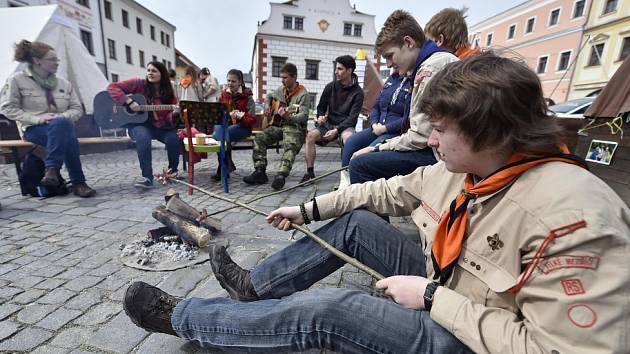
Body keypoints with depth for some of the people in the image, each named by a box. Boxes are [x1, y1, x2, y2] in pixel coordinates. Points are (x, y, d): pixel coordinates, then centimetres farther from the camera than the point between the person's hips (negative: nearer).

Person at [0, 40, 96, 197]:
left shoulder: (64, 83, 13)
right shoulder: (17, 80, 4)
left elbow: (77, 109, 9)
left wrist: (62, 117, -12)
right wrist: (36, 118, -16)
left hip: (61, 126, 3)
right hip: (33, 129, -3)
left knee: (62, 123, -36)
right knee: (67, 137, -36)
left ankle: (52, 170, -28)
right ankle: (78, 183, -35)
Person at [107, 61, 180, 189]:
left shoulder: (168, 93, 3)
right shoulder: (139, 83, -2)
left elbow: (169, 118, -3)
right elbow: (113, 87, -7)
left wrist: (174, 114, -27)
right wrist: (129, 101, -20)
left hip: (158, 125, 2)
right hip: (137, 122, -2)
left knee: (174, 139, -25)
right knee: (144, 138, -35)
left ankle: (173, 170, 3)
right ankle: (147, 177, -31)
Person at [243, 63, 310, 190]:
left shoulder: (302, 94, -5)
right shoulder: (281, 90, 16)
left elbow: (304, 116, -16)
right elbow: (269, 95, 38)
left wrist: (288, 117, -34)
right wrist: (267, 105, 15)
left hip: (295, 127, -6)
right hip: (278, 124, 6)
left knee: (290, 146, -37)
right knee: (259, 139, -15)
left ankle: (281, 175, -50)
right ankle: (260, 172, -15)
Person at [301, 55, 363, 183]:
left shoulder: (357, 92, -6)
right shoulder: (331, 86, 5)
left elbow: (353, 117, -12)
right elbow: (321, 106, 15)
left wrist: (337, 130, -24)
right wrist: (320, 116, -9)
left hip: (345, 125, -3)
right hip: (329, 123, 4)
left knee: (348, 137, -39)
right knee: (310, 135, -24)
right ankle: (310, 172, -17)